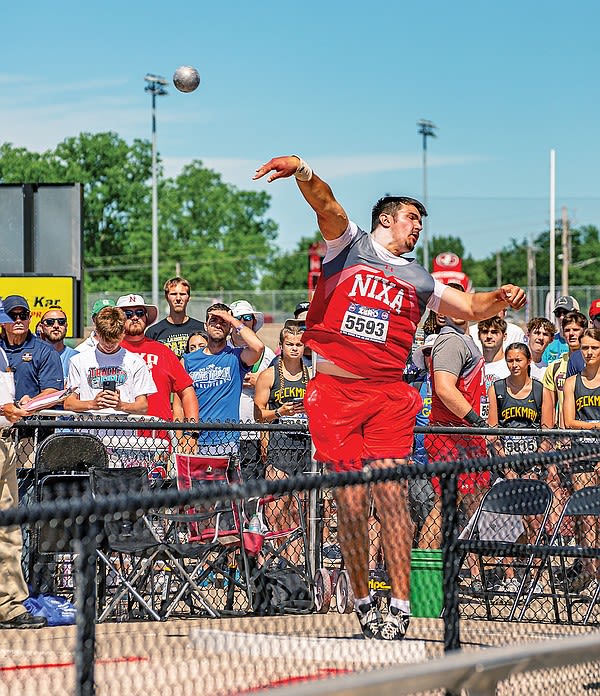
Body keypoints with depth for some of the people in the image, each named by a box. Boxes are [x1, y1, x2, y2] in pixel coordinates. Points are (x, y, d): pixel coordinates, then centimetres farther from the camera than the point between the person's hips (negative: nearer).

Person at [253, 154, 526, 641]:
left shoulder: (418, 280, 21)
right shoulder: (349, 244, 12)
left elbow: (471, 307, 24)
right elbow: (324, 203, -6)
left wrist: (501, 299, 2)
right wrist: (301, 171, -26)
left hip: (388, 395, 2)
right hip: (334, 390, -2)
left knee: (392, 494, -11)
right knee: (352, 501, -5)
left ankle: (400, 606, -10)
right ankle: (363, 603, 7)